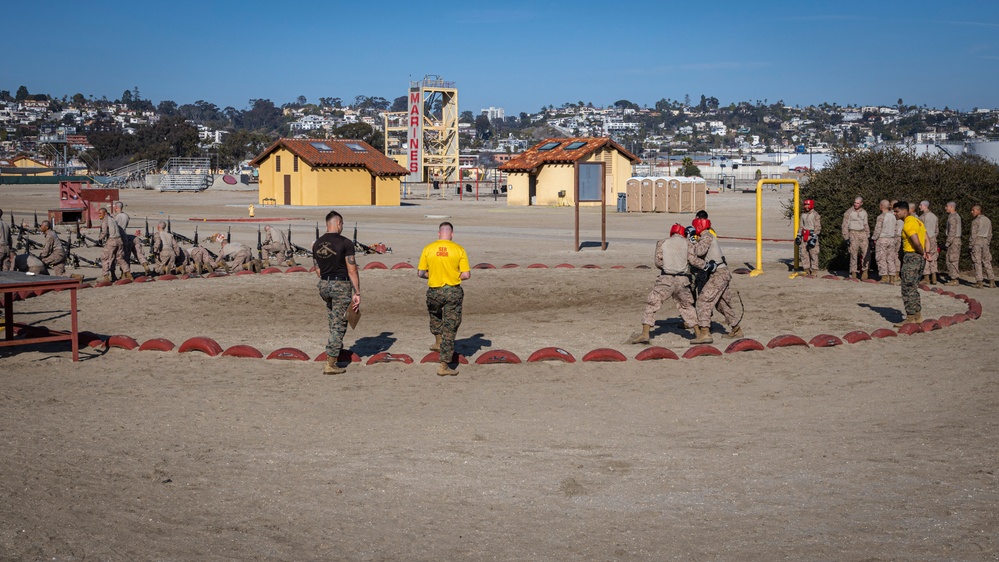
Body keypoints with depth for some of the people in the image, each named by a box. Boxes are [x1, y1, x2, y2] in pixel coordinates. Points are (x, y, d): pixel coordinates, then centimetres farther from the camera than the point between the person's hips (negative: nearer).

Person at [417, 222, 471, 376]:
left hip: (434, 291, 1)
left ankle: (438, 342, 43)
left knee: (435, 315, 36)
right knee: (450, 328, 6)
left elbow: (420, 273, 0)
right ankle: (444, 366, 6)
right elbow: (466, 275, -8)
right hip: (453, 292, -1)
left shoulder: (428, 249, -3)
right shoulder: (459, 250, -7)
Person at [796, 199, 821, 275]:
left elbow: (817, 227, -8)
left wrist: (814, 237, -15)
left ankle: (813, 270, -2)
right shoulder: (803, 215, 16)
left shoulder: (815, 215, -5)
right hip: (804, 236, 7)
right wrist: (798, 236, 13)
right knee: (803, 252, 4)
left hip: (812, 235, -7)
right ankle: (806, 269, 10)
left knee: (813, 253, -6)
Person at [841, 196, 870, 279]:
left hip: (863, 233, 4)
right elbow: (845, 225, -2)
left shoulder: (864, 212, 14)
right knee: (853, 253, -6)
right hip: (853, 233, -4)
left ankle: (864, 271, 2)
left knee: (865, 253, -4)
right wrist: (846, 237, -9)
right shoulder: (849, 212, -1)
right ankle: (853, 273, -1)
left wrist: (868, 236, 17)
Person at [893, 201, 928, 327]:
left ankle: (910, 318, -4)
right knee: (913, 288, 17)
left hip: (911, 258, -10)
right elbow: (926, 239, 14)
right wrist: (925, 253, 6)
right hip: (920, 258, 10)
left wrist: (922, 252, -8)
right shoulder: (917, 221, 15)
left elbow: (916, 242, -24)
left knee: (907, 288, -5)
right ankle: (918, 315, 22)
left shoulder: (908, 224, -15)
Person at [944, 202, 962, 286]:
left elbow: (952, 231, -20)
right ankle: (956, 278, 15)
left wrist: (948, 243, -19)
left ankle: (954, 279, -8)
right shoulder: (957, 216, 16)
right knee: (955, 260, 12)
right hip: (957, 240, 10)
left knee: (952, 260, -8)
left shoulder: (952, 217, -15)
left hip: (953, 240, -10)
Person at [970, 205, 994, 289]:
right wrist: (988, 243, 20)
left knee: (977, 262, -4)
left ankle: (979, 282, -8)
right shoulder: (988, 220, 13)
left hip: (977, 241, -6)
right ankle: (992, 281, 3)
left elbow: (974, 234, -13)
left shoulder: (975, 221, -9)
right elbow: (990, 234, 15)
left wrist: (972, 245, -11)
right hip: (985, 241, 6)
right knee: (987, 262, 10)